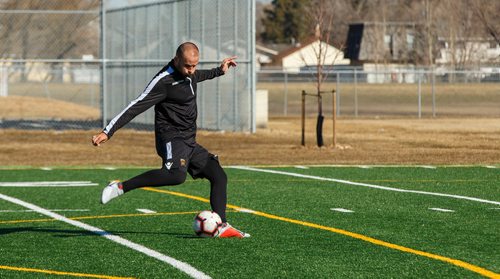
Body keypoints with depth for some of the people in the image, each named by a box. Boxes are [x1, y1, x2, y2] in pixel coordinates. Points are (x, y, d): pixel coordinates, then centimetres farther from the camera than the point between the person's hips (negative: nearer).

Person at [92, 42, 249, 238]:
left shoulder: (188, 73, 11)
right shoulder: (164, 81, -17)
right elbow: (136, 107, -20)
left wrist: (219, 71, 50)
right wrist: (108, 132, -24)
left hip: (189, 141, 10)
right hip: (172, 139, -10)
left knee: (219, 176, 6)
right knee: (176, 174, -36)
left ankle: (222, 226, 3)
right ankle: (121, 187, -31)